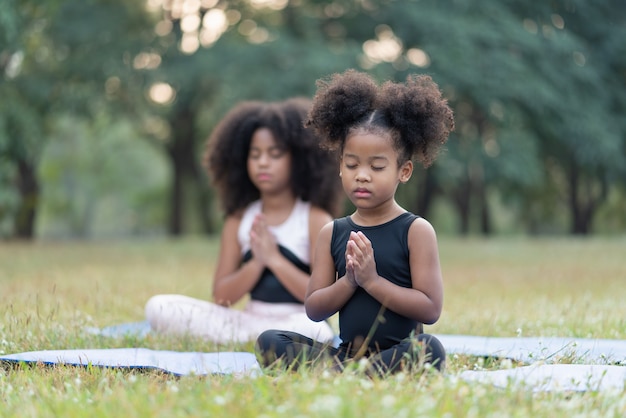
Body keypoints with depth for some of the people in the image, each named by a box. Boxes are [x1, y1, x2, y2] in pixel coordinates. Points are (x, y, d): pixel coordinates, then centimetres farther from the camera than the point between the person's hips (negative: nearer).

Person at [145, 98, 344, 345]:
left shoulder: (315, 218, -1)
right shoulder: (239, 219, 10)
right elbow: (221, 297, 5)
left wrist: (275, 258, -16)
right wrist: (256, 263, -13)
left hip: (296, 322, -5)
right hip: (250, 320, 5)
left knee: (312, 329, -42)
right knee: (159, 308, -13)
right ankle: (256, 343, -18)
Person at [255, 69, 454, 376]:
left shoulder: (416, 230, 0)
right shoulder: (333, 233, 11)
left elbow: (430, 309, -8)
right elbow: (313, 310, 6)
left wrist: (372, 281, -14)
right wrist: (349, 281, -12)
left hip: (397, 353, -3)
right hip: (346, 351, 4)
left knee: (428, 349, -36)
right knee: (269, 342, -14)